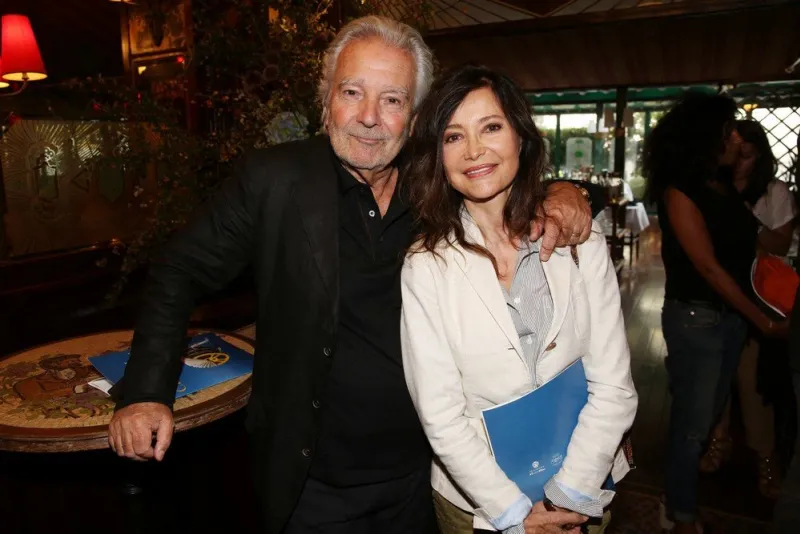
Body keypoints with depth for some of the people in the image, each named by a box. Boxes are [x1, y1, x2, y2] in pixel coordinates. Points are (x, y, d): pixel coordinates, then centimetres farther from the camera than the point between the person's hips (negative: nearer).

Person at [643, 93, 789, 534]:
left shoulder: (726, 186, 6)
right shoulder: (679, 193, -15)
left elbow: (746, 244, 4)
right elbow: (708, 267, -17)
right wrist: (762, 321, -13)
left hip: (733, 315, 7)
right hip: (695, 317, -7)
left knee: (712, 411, 19)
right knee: (692, 419, 5)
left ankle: (682, 492, 40)